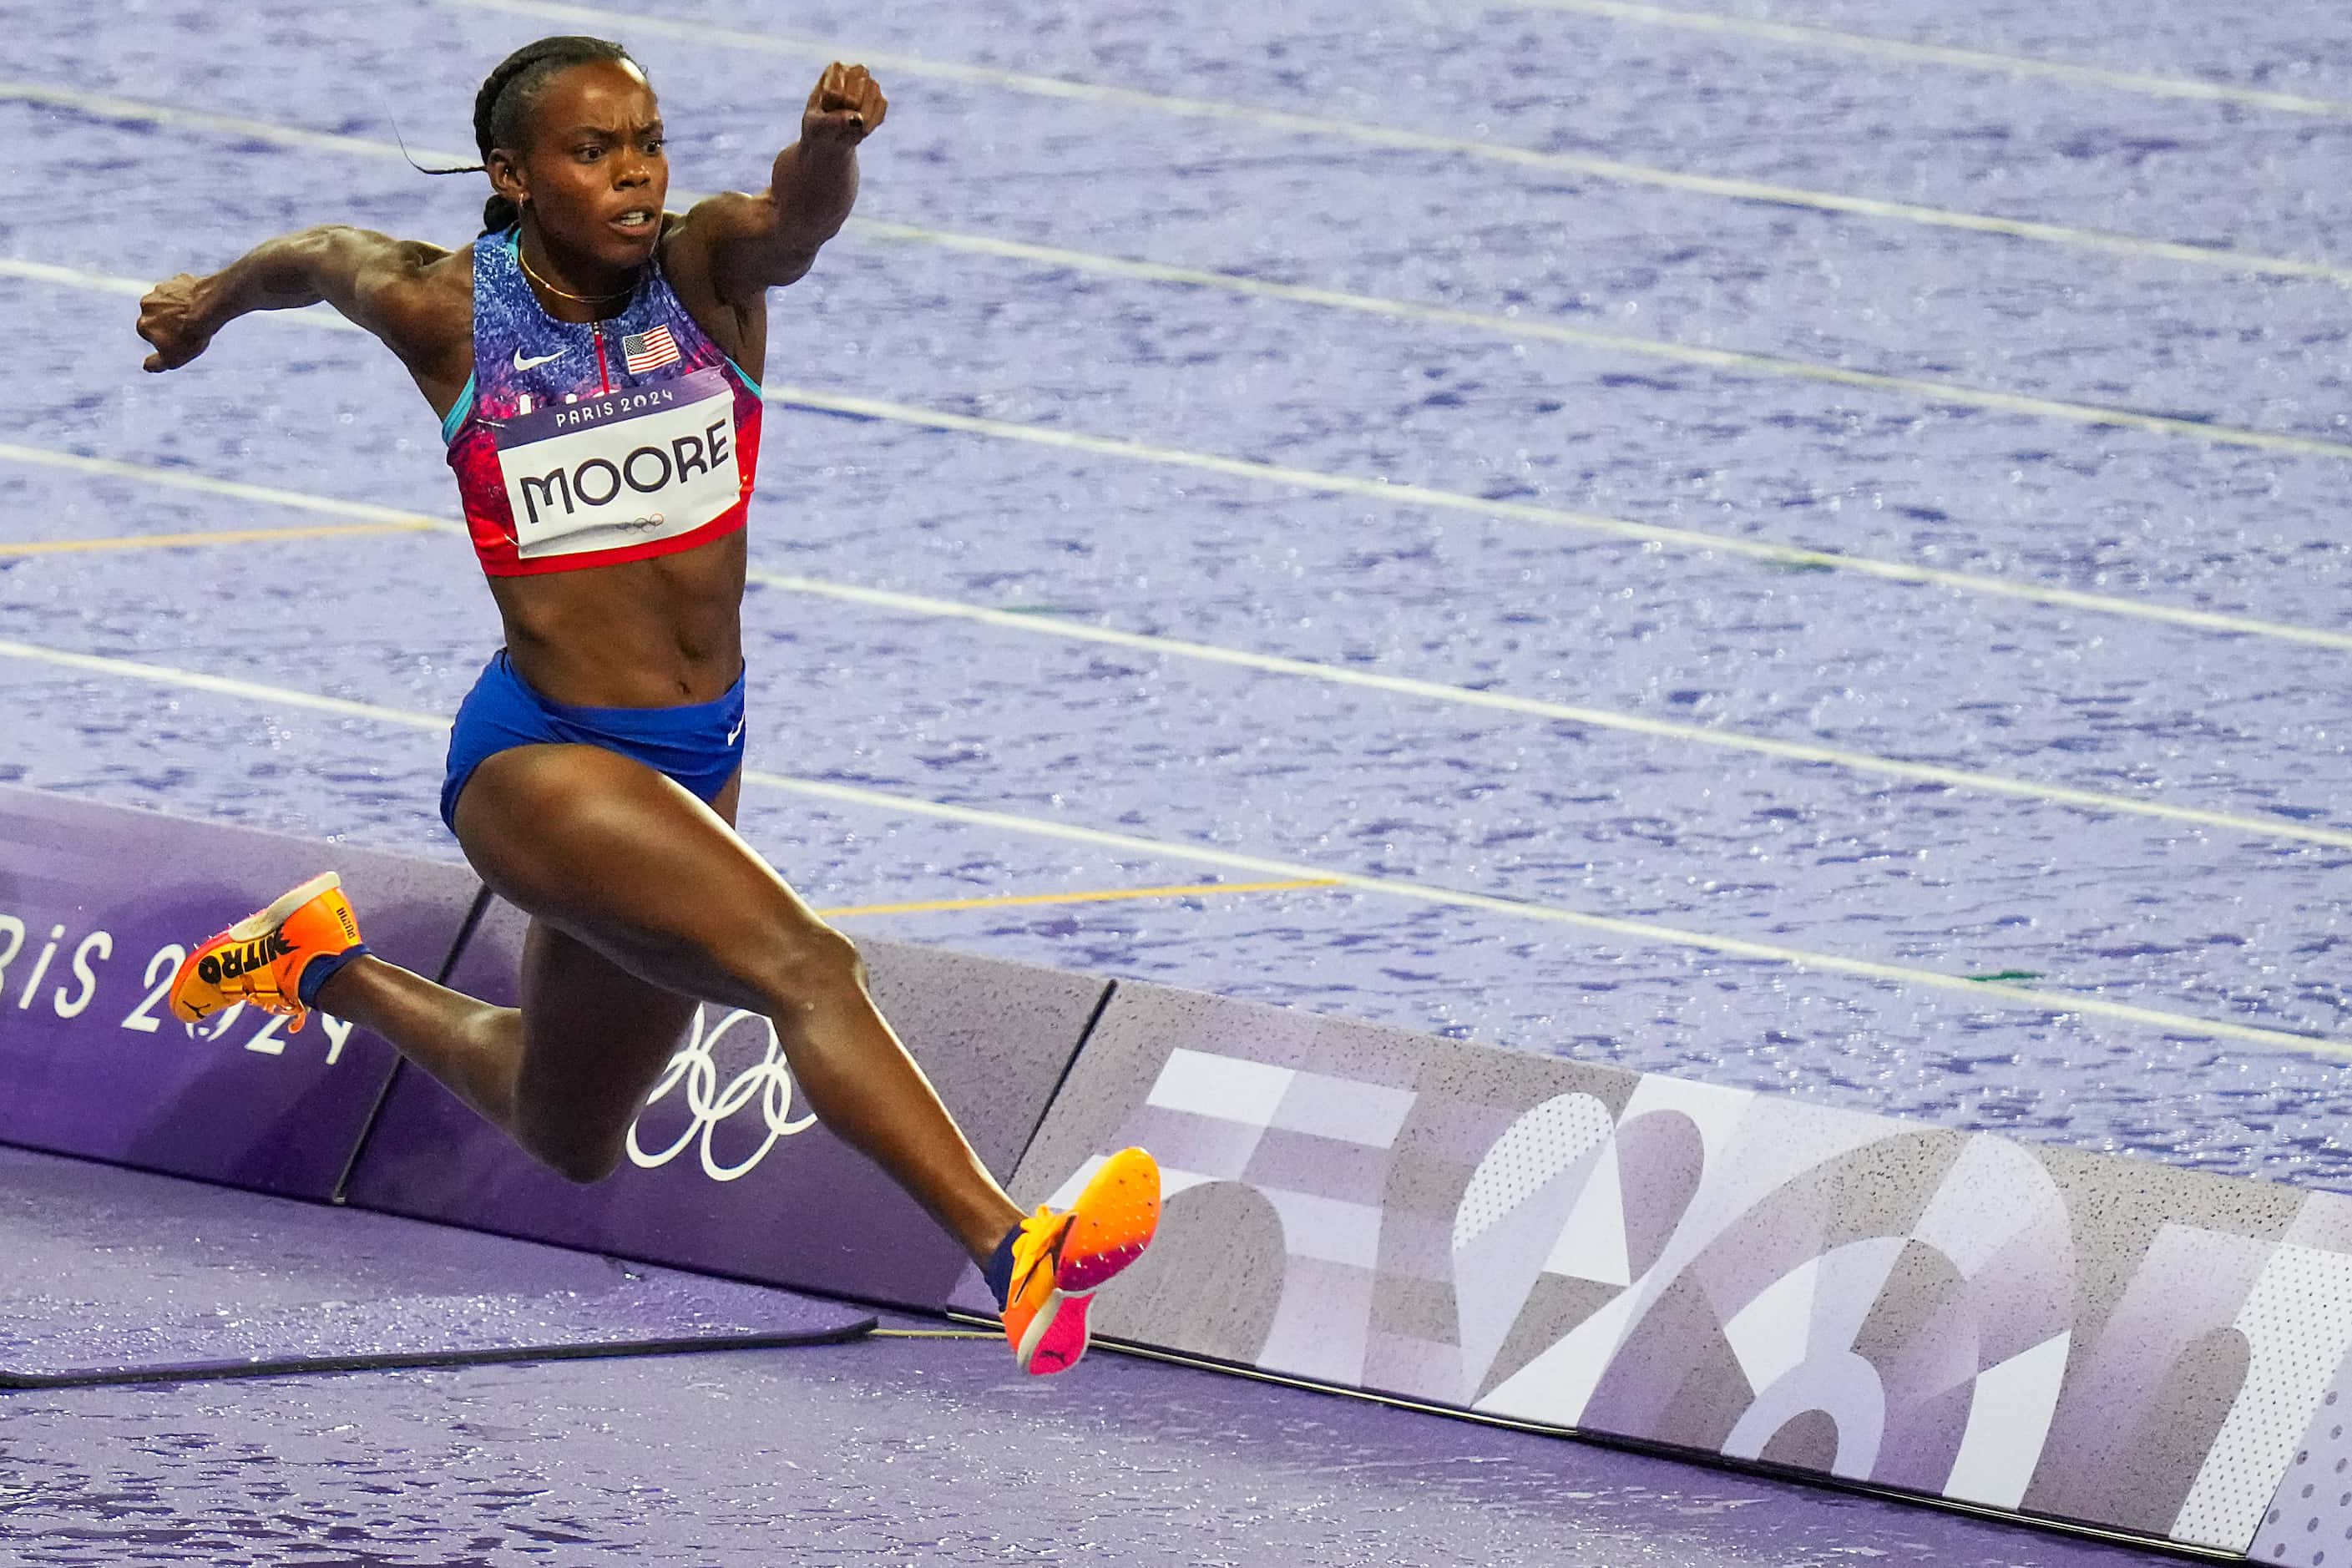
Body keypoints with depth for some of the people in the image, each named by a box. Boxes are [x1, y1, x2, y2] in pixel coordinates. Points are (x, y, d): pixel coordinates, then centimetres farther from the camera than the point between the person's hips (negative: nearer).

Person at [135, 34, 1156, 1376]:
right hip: (539, 762, -5)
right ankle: (1013, 1255, -43)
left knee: (567, 1136, 25)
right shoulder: (449, 312, -9)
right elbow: (327, 258, 13)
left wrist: (832, 142, -53)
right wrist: (214, 301, 35)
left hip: (698, 762, 6)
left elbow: (801, 214, -30)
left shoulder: (706, 270, -7)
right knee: (804, 966, -30)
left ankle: (330, 968, 47)